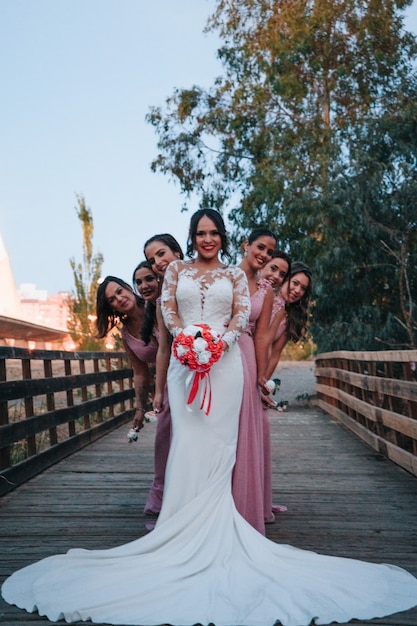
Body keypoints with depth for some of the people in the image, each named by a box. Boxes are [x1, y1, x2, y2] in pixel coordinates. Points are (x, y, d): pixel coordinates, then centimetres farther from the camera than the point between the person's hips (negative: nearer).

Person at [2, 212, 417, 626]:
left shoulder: (234, 275, 14)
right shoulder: (176, 269, 14)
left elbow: (242, 314, 4)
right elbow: (168, 310, 5)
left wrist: (220, 341, -14)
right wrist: (187, 339, -12)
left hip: (224, 362, 0)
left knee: (218, 440, -2)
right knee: (187, 439, -3)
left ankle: (212, 524, 4)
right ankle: (185, 526, 5)